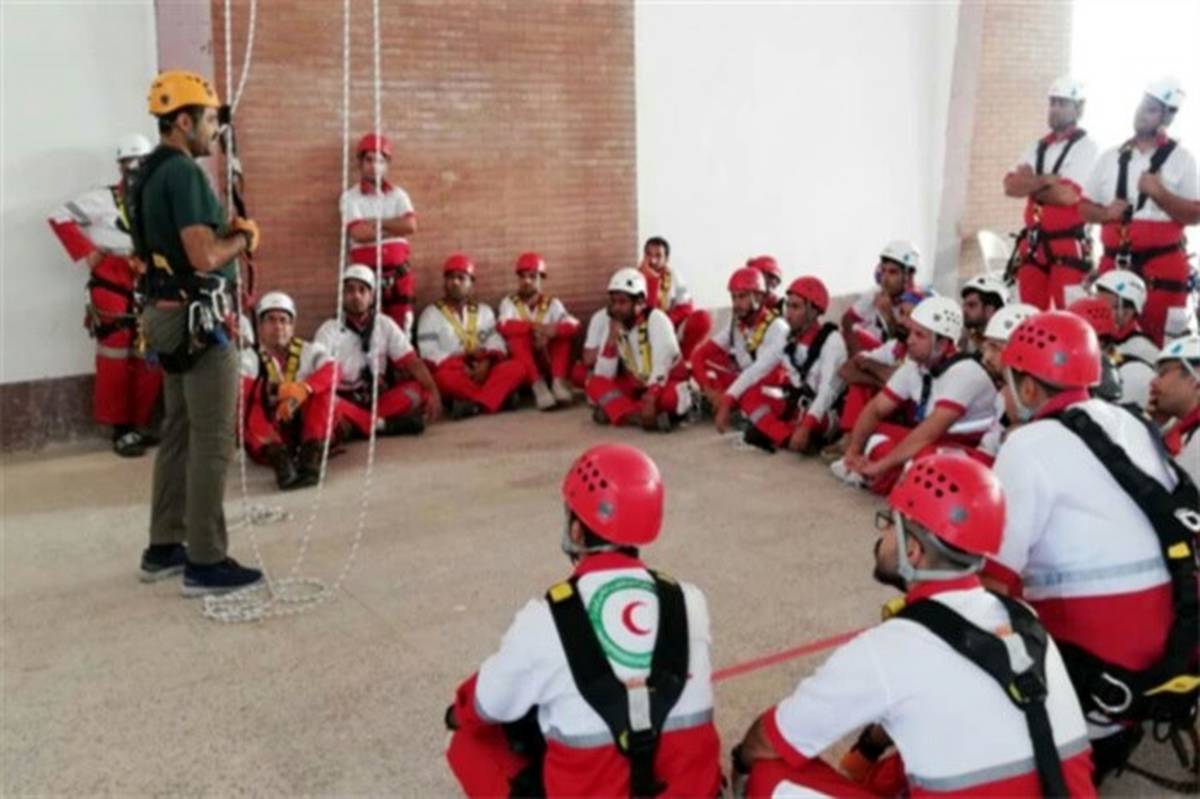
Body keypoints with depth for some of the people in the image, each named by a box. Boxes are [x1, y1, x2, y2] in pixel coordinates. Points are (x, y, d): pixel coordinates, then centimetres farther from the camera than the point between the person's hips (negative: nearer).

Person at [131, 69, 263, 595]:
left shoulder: (150, 172, 14)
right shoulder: (183, 172, -17)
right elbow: (204, 256, -24)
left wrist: (224, 233, 11)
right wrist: (242, 239, -5)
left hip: (169, 314, 10)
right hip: (198, 318, -10)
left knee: (178, 433, 16)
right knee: (212, 441, -6)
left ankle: (164, 548, 24)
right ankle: (205, 563, -1)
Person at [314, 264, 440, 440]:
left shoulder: (385, 325, 3)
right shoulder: (329, 330, -5)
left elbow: (412, 362, -6)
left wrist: (433, 391, -25)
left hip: (377, 401, 3)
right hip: (344, 402, -3)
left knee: (419, 389, -21)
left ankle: (358, 424, -31)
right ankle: (381, 425, -34)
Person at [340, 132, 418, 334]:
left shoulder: (398, 194, 11)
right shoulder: (350, 196, 2)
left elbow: (410, 225, -7)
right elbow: (359, 233, -13)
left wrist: (376, 222, -7)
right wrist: (395, 227, -6)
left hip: (399, 274, 3)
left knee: (401, 329, 5)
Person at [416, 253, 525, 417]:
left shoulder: (484, 311, 20)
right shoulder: (432, 313, 8)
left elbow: (496, 343, 6)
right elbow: (430, 352, -6)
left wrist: (486, 362, -17)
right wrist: (462, 367, -18)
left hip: (482, 371, 3)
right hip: (454, 370, -3)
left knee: (516, 368, -25)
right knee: (444, 377, -38)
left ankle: (478, 404, -45)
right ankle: (497, 396, -36)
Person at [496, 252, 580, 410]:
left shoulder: (552, 303, 2)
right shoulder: (509, 302, 0)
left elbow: (574, 325, -16)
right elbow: (505, 327, -22)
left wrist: (552, 330, -35)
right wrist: (534, 326, -33)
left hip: (549, 361, 1)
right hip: (523, 366, -1)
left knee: (564, 332, -19)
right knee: (518, 335, -27)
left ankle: (558, 382, -31)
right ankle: (538, 386, -35)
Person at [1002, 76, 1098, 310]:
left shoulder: (1085, 147, -4)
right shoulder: (1038, 147, 16)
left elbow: (1068, 194, -16)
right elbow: (1010, 186, 3)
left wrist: (1030, 184, -2)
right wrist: (1046, 180, -12)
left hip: (1068, 246, -7)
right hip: (1032, 245, 7)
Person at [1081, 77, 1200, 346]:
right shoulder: (1111, 158, 12)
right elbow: (1084, 207, 14)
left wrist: (1159, 193, -18)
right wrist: (1105, 214, -7)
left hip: (1162, 267, -4)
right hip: (1114, 265, 4)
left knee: (1158, 342, -5)